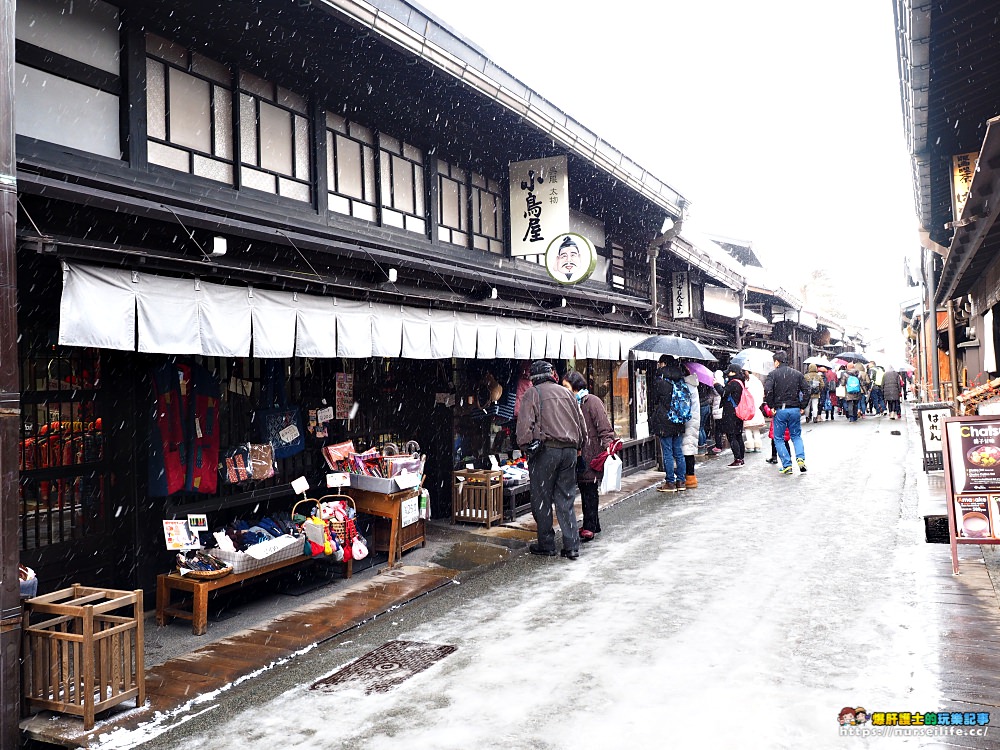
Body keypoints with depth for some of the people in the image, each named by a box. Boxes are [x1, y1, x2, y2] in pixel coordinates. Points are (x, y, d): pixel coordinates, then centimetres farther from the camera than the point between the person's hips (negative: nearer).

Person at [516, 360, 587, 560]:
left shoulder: (532, 394, -1)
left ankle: (546, 545, 13)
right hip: (569, 451, 5)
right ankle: (571, 546, 7)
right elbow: (581, 422, 17)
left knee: (542, 500, 6)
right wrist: (578, 446, 24)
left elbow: (525, 424, -12)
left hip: (545, 451, -5)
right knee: (566, 500, 9)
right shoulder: (566, 393, 15)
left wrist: (525, 446, -3)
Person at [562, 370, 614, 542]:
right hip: (579, 455, 8)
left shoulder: (592, 401, -10)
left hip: (592, 454, -8)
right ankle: (593, 524, 23)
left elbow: (604, 427, -15)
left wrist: (607, 446, -23)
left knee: (589, 490, -4)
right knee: (584, 489, 13)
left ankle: (590, 527, 2)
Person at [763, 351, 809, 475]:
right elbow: (806, 390, 1)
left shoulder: (773, 374, -5)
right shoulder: (797, 374, 7)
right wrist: (802, 406, 7)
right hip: (795, 410, 3)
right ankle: (800, 458, -5)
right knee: (796, 436, 17)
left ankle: (787, 465, 2)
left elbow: (767, 391, -18)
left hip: (780, 410, -3)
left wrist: (771, 406, -7)